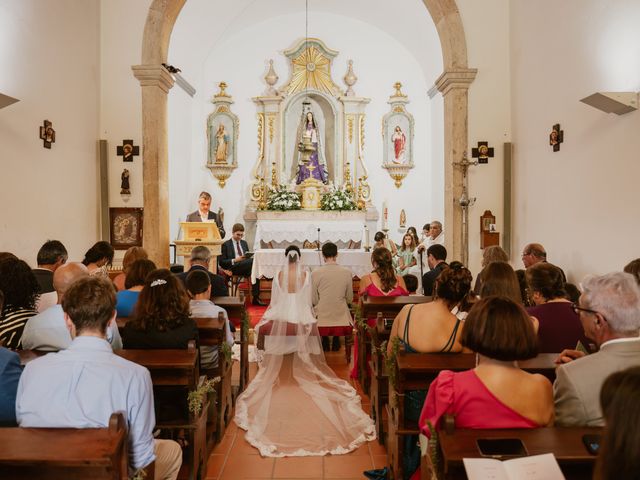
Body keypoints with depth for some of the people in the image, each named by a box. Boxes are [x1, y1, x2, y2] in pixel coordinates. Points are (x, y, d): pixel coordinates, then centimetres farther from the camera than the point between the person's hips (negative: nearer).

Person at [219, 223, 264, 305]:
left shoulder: (244, 243, 26)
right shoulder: (225, 245, 8)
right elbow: (221, 262, 1)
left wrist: (250, 257, 0)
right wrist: (235, 260, -14)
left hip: (246, 267, 6)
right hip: (234, 268, -5)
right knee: (254, 261, -31)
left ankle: (256, 298, -29)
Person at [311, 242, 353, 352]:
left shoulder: (315, 273, -13)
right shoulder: (347, 272, -9)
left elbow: (313, 300, -4)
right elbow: (349, 299, 1)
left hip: (322, 317, -1)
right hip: (341, 316, 1)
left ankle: (325, 340, 29)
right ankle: (336, 340, 30)